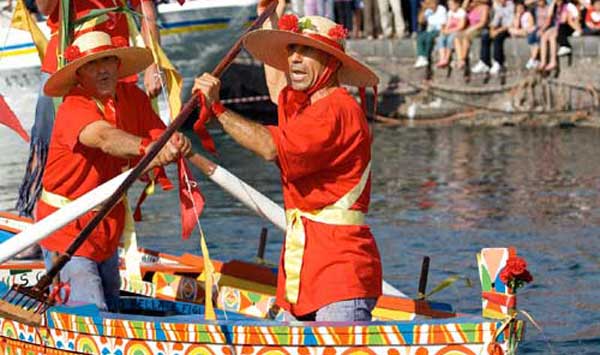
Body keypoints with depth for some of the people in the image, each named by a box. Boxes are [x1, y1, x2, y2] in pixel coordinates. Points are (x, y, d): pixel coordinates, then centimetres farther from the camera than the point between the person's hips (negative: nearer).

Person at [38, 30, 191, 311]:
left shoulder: (133, 97, -1)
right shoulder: (74, 108, -23)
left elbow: (158, 135, -8)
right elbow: (105, 137, -44)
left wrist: (175, 145, -33)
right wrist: (147, 148, -62)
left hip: (107, 227, 8)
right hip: (67, 228, -8)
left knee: (111, 310, 21)